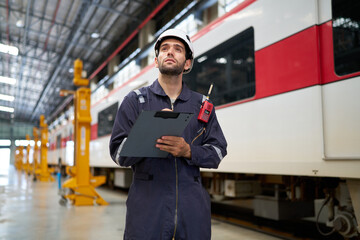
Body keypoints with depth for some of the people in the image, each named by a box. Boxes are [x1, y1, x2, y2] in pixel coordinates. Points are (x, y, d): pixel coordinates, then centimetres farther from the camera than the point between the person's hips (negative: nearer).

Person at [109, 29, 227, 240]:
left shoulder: (202, 104, 10)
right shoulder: (135, 100, 4)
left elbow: (217, 151, 6)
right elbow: (119, 153, -2)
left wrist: (188, 151, -13)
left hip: (193, 205, 2)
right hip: (147, 206, -1)